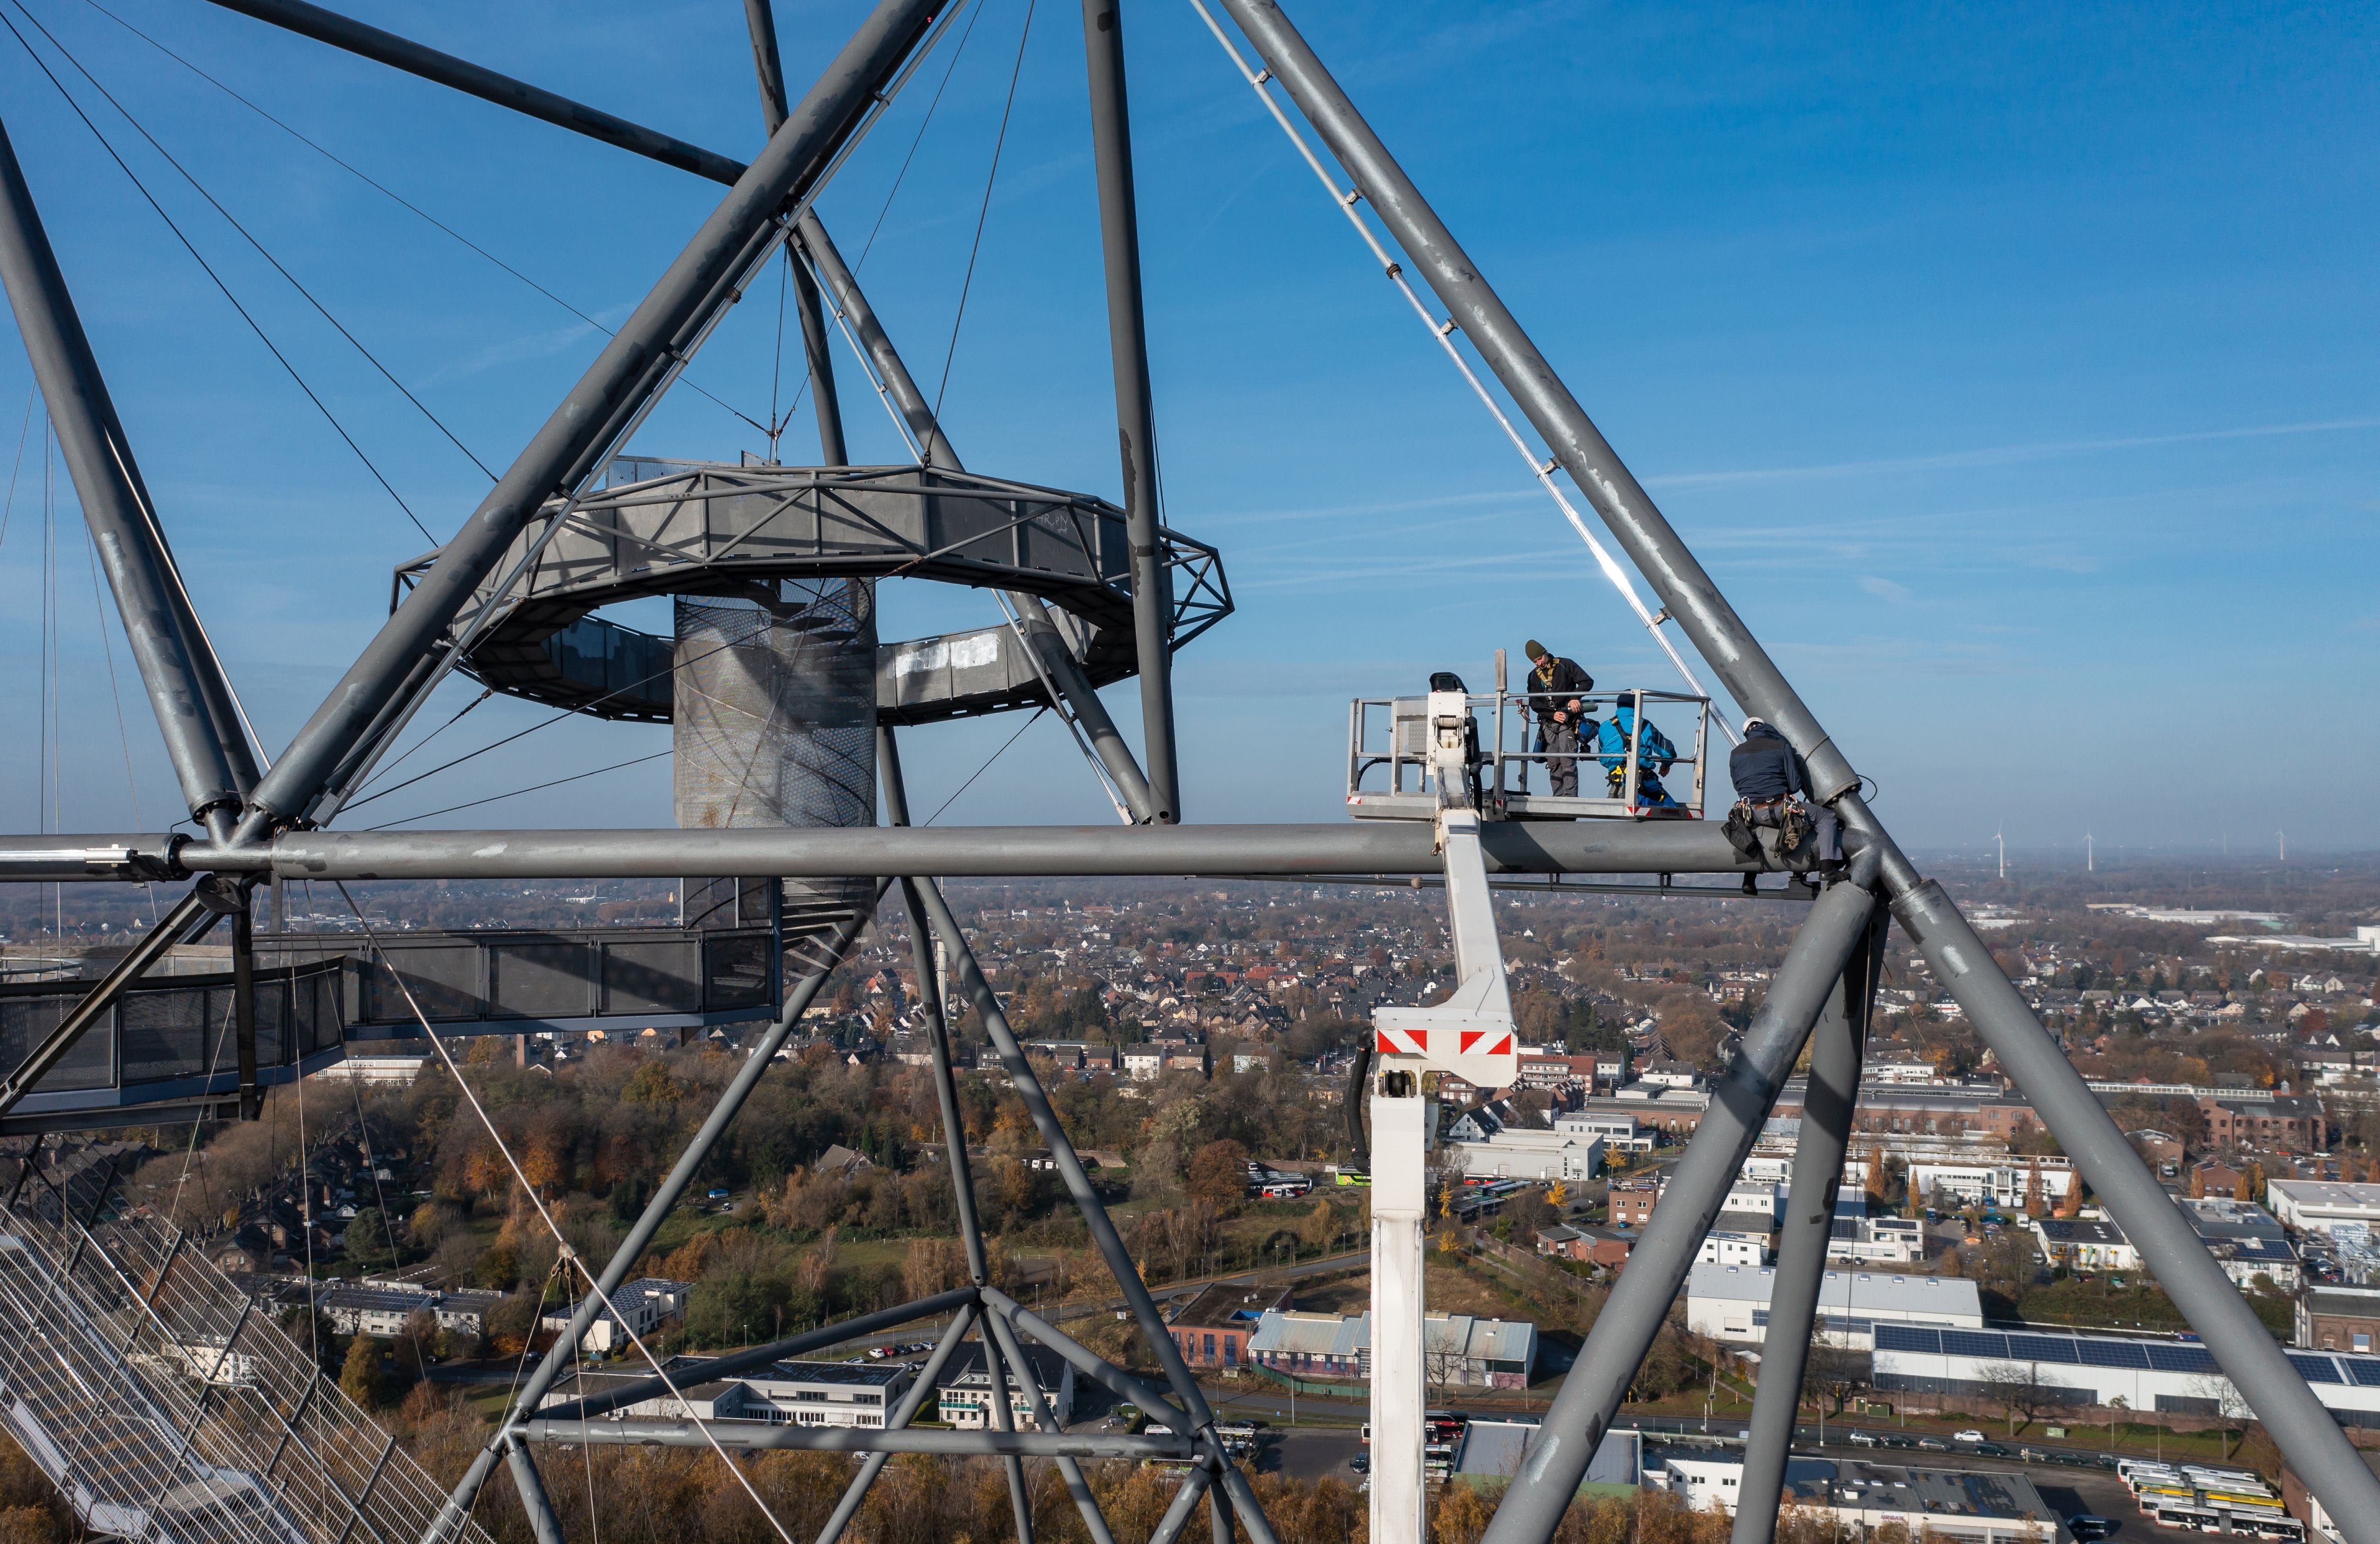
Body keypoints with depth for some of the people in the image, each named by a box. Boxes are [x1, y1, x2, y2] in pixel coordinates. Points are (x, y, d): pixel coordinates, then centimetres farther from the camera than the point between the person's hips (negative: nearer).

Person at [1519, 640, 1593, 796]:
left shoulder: (1565, 665, 1)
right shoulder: (1534, 676, 13)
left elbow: (1587, 681, -2)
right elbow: (1534, 703, 5)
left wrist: (1575, 698, -17)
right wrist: (1553, 715, -10)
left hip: (1568, 722, -5)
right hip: (1548, 724, 5)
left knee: (1568, 761, -12)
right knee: (1553, 764, 3)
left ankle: (1570, 798, -15)